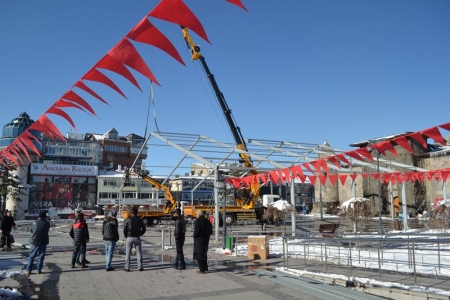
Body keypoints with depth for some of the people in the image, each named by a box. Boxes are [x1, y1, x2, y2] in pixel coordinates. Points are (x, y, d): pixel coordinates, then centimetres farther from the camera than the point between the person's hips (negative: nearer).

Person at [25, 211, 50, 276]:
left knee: (32, 256, 10)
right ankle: (39, 270, 10)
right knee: (41, 256, 9)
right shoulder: (47, 223, -8)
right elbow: (47, 231, 4)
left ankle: (28, 270, 9)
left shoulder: (35, 222, -5)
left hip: (34, 242, 1)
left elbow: (31, 231, 6)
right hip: (43, 242, -1)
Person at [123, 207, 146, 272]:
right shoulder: (140, 220, 1)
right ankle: (140, 267, 6)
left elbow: (124, 229, -6)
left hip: (129, 238, -1)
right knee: (139, 252, 7)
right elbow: (144, 229, 5)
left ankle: (127, 267, 6)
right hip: (137, 238, 1)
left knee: (128, 253, 6)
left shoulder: (128, 220, -5)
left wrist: (126, 236, 9)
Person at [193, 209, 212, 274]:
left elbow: (196, 230, -21)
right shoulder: (207, 221, 7)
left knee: (199, 254, 0)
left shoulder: (198, 221, -13)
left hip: (199, 239, -7)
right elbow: (210, 231, 8)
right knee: (204, 253, 18)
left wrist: (194, 236, -4)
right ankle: (205, 268, 24)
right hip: (206, 239, 7)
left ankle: (202, 269, 1)